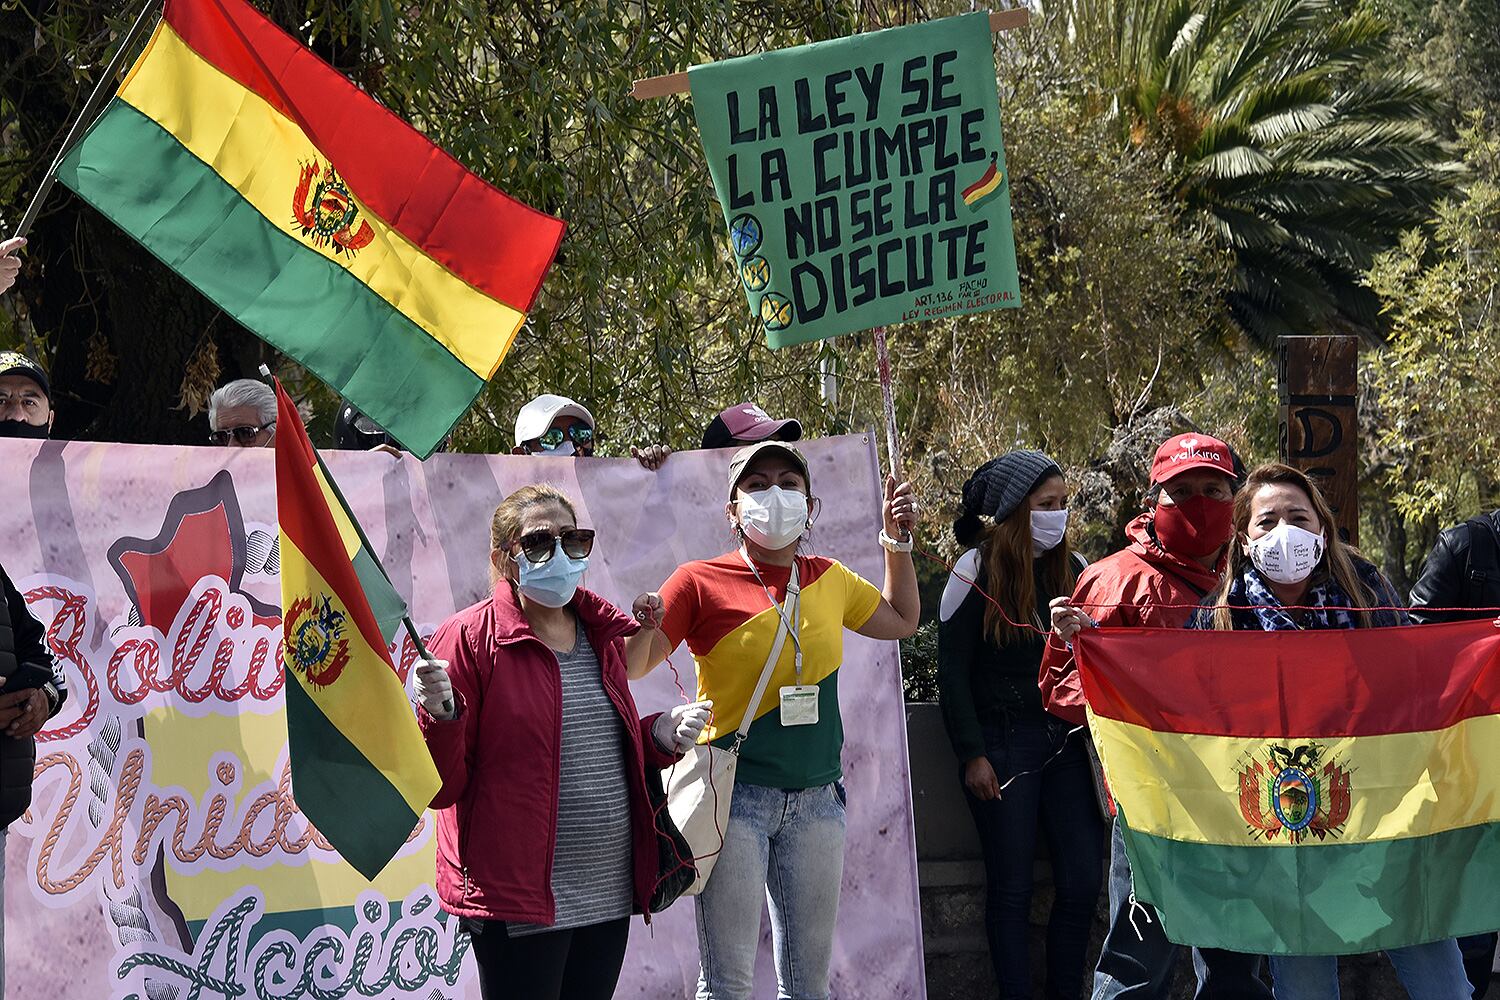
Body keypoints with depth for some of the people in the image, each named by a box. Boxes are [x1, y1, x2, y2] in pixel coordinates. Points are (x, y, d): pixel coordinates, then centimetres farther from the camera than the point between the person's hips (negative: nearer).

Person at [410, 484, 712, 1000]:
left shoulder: (602, 634, 12)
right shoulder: (470, 638, -7)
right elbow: (442, 788, -8)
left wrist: (660, 735, 7)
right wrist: (441, 716, -26)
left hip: (609, 894, 6)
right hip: (518, 898, -6)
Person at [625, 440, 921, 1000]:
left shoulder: (830, 580, 9)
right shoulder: (702, 582, -4)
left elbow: (901, 621, 28)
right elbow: (632, 669, -2)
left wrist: (897, 540, 18)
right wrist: (644, 629, -22)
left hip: (815, 800, 4)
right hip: (735, 794, -4)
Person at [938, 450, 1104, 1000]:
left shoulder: (1071, 568, 7)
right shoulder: (977, 570, -6)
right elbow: (952, 670, -6)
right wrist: (973, 754, -10)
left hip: (1065, 742, 4)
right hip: (1004, 743, -4)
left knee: (1084, 878, 1)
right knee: (1012, 886, 0)